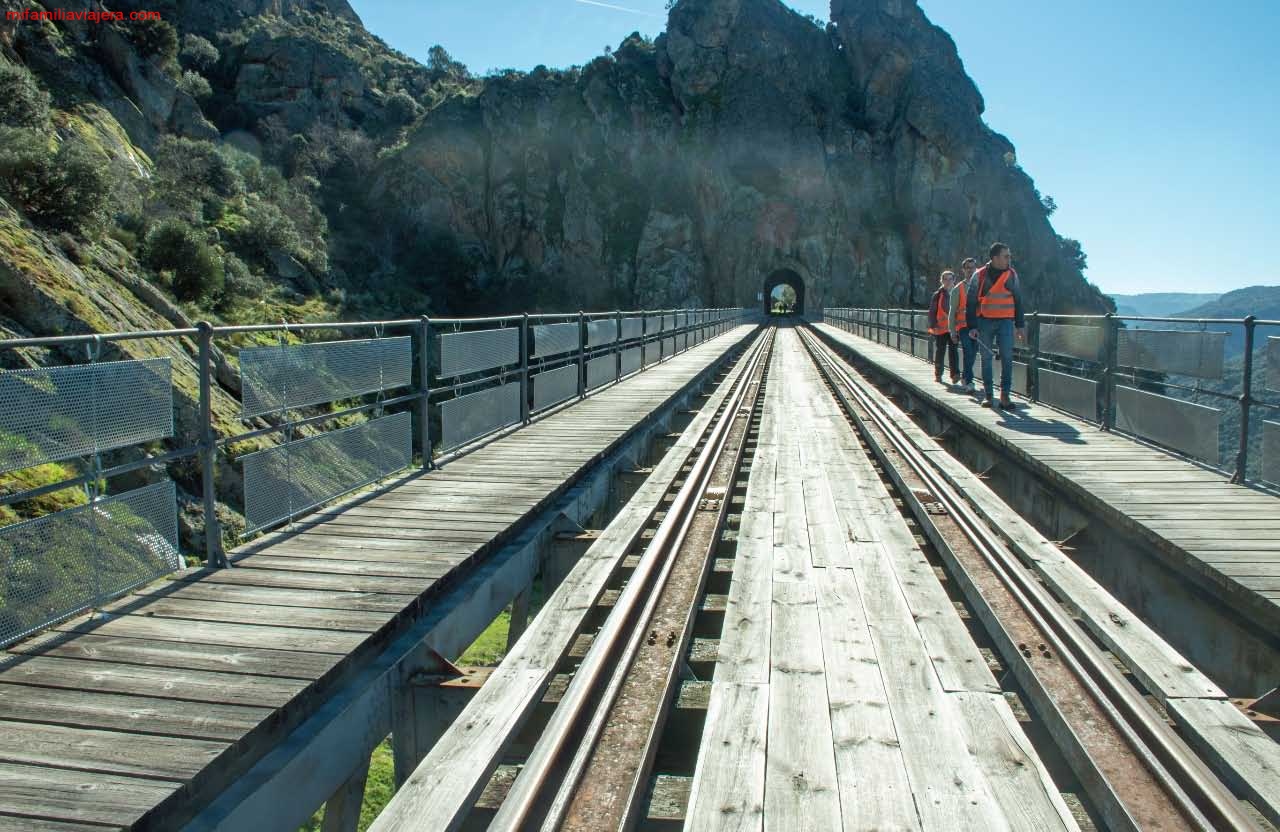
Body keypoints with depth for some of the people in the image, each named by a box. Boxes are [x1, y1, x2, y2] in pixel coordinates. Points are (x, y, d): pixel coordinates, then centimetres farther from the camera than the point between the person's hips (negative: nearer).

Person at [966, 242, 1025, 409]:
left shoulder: (1012, 274, 7)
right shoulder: (979, 276, -2)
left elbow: (1018, 301, 13)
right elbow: (971, 302, 0)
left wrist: (1020, 325, 11)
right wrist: (972, 327, -6)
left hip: (1006, 321, 1)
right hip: (985, 322, -1)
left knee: (1007, 357, -8)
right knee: (986, 358, 5)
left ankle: (1005, 395, -5)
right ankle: (988, 395, 13)